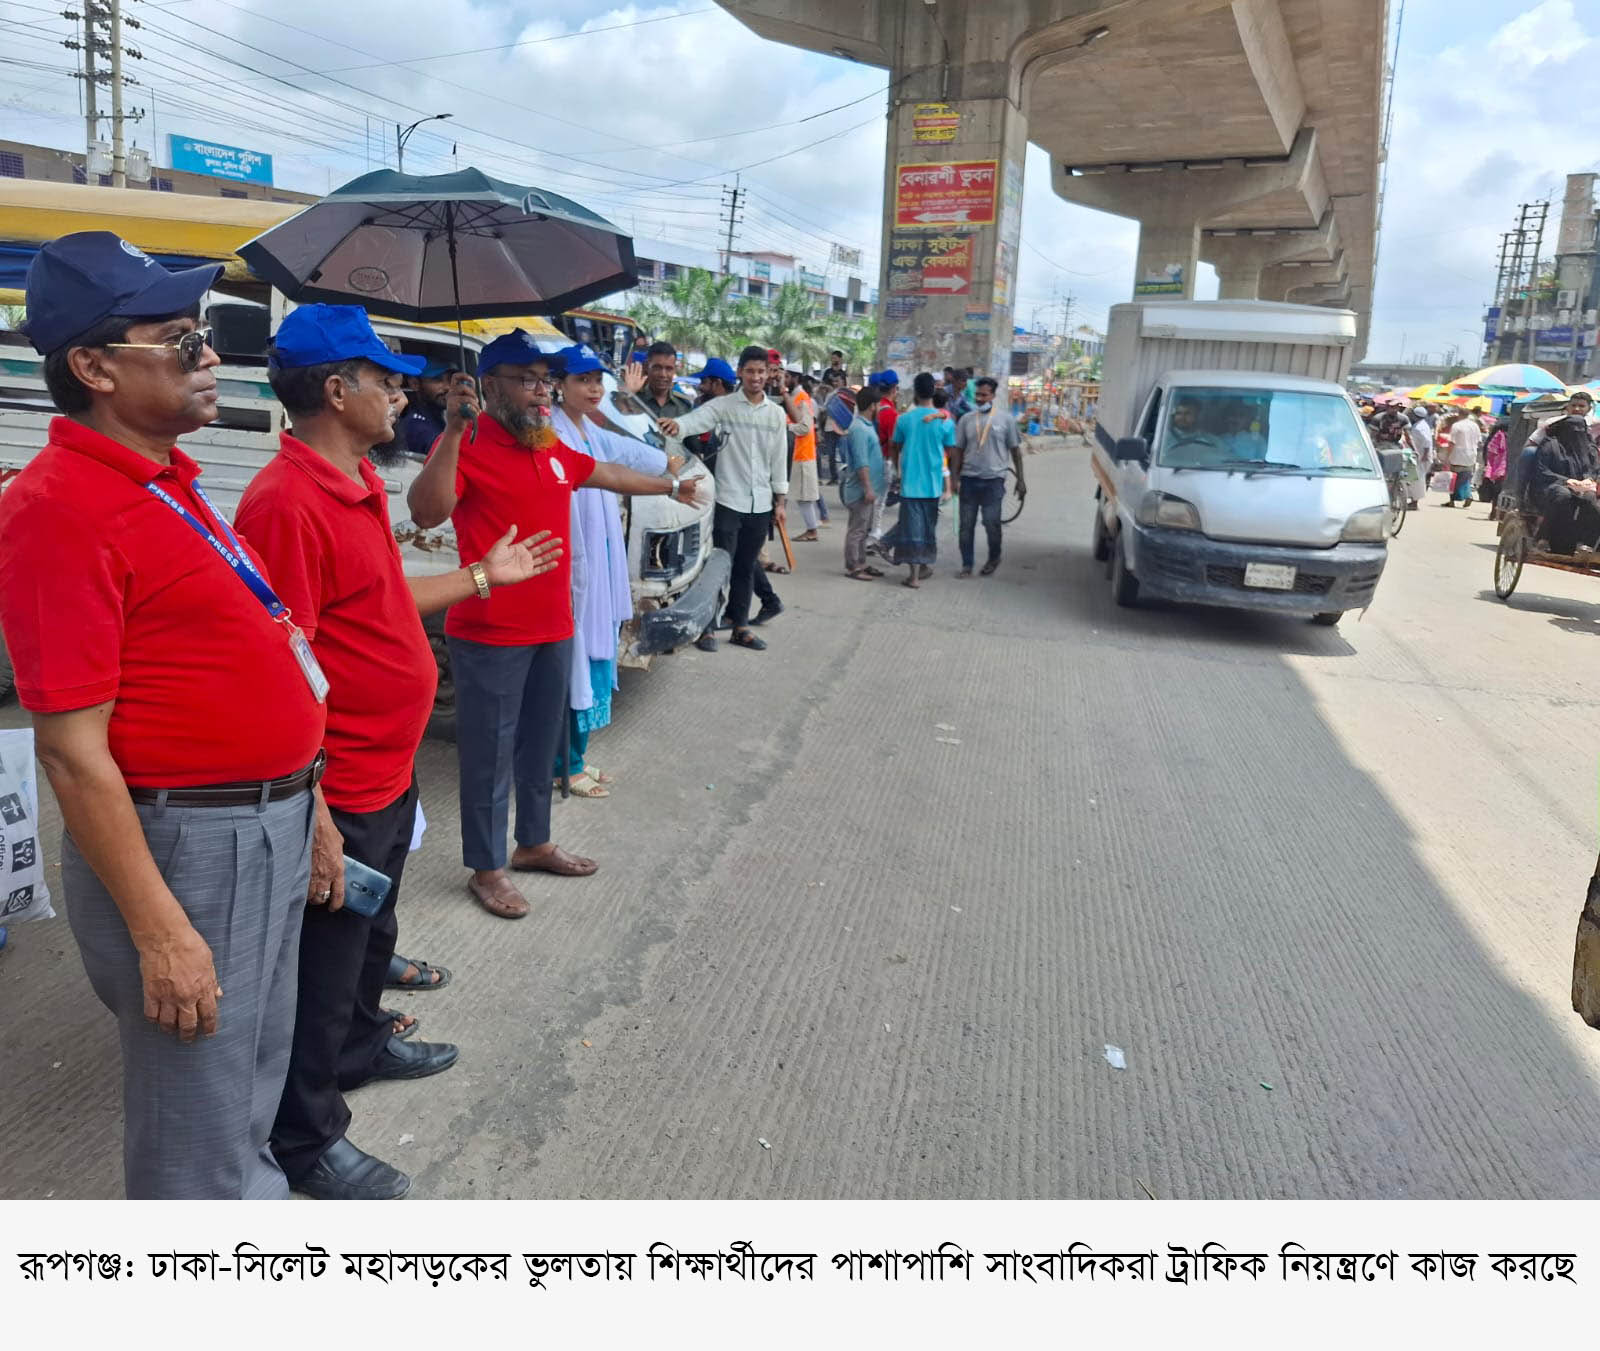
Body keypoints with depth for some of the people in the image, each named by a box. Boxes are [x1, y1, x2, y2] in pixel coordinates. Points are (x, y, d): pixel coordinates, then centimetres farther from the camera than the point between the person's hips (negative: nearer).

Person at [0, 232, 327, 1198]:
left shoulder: (169, 482, 10)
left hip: (268, 825, 9)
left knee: (255, 1079, 26)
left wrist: (305, 815, 18)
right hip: (183, 846, -9)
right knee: (196, 1127, 10)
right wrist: (158, 933, -20)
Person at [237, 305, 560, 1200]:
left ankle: (362, 1043, 51)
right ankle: (307, 1138, 27)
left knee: (372, 929, 28)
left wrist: (484, 575, 21)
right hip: (339, 792, -9)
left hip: (391, 770, 9)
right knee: (323, 962, 8)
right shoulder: (287, 502, -24)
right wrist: (309, 813, -26)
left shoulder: (362, 483, 7)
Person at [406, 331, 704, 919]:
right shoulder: (466, 446, -13)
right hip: (489, 634, -8)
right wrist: (453, 432, -37)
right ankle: (486, 868, 18)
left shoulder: (553, 449, 11)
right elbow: (426, 512, -29)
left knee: (540, 745, 20)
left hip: (553, 628, 8)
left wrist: (671, 487, 41)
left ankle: (534, 842, 37)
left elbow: (606, 473, 29)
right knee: (489, 754, 4)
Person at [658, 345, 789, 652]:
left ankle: (740, 627, 20)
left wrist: (779, 503, 10)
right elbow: (697, 419, -24)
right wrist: (677, 425, -48)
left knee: (746, 568, 12)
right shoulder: (723, 405, -4)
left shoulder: (776, 413, 9)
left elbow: (778, 460, 12)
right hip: (729, 501, -4)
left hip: (761, 504, 4)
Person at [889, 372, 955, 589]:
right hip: (933, 482, 1)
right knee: (929, 525, 17)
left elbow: (896, 448, 9)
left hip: (910, 481, -1)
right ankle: (925, 566, 28)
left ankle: (914, 574, -6)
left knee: (912, 526, 0)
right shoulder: (945, 421, -5)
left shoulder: (904, 419, -4)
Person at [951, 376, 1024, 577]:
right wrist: (955, 478, 0)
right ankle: (967, 564, 14)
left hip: (993, 480, -2)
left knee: (992, 523, 1)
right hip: (969, 479, 2)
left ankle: (993, 559, 25)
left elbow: (1015, 450, 5)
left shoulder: (1006, 420, 1)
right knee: (966, 525, 4)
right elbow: (957, 450, 7)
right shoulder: (966, 419, 6)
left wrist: (1021, 480, 3)